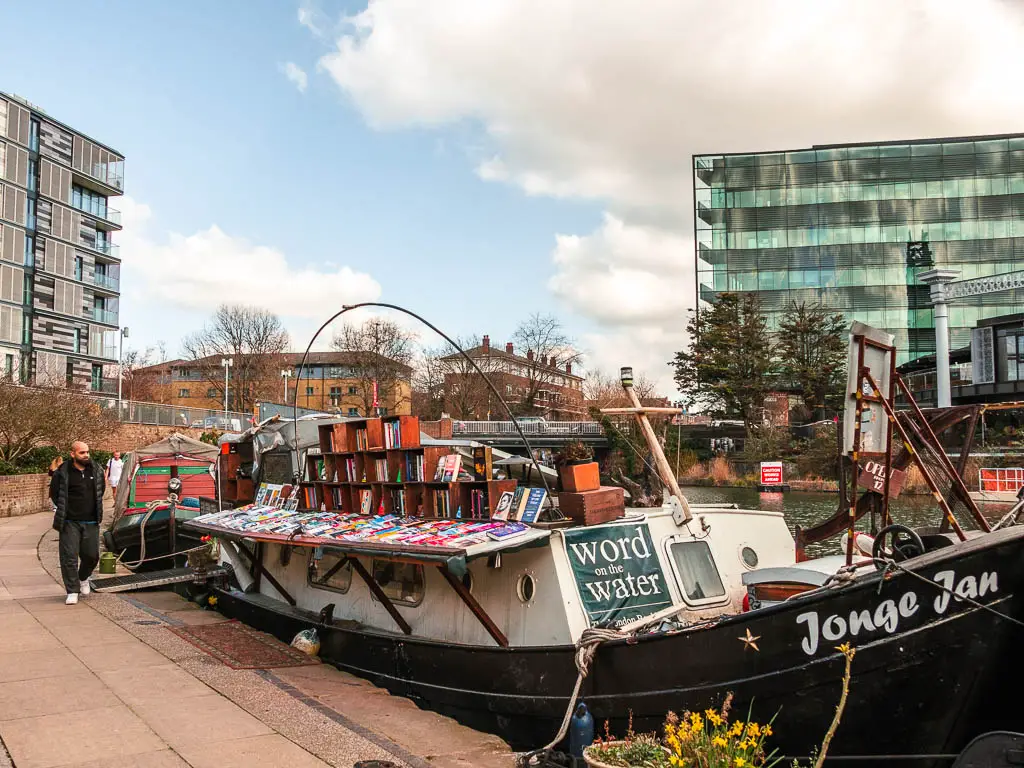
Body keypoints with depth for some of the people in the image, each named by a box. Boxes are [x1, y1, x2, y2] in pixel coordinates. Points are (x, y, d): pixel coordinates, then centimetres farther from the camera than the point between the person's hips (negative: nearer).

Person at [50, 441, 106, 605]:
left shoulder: (96, 470, 6)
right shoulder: (62, 472, -5)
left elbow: (101, 489, 21)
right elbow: (54, 493, 7)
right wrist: (60, 510, 2)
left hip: (91, 522, 3)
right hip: (70, 522, -3)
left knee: (91, 555, 6)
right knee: (69, 557, -5)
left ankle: (83, 578, 36)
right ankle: (72, 591, 3)